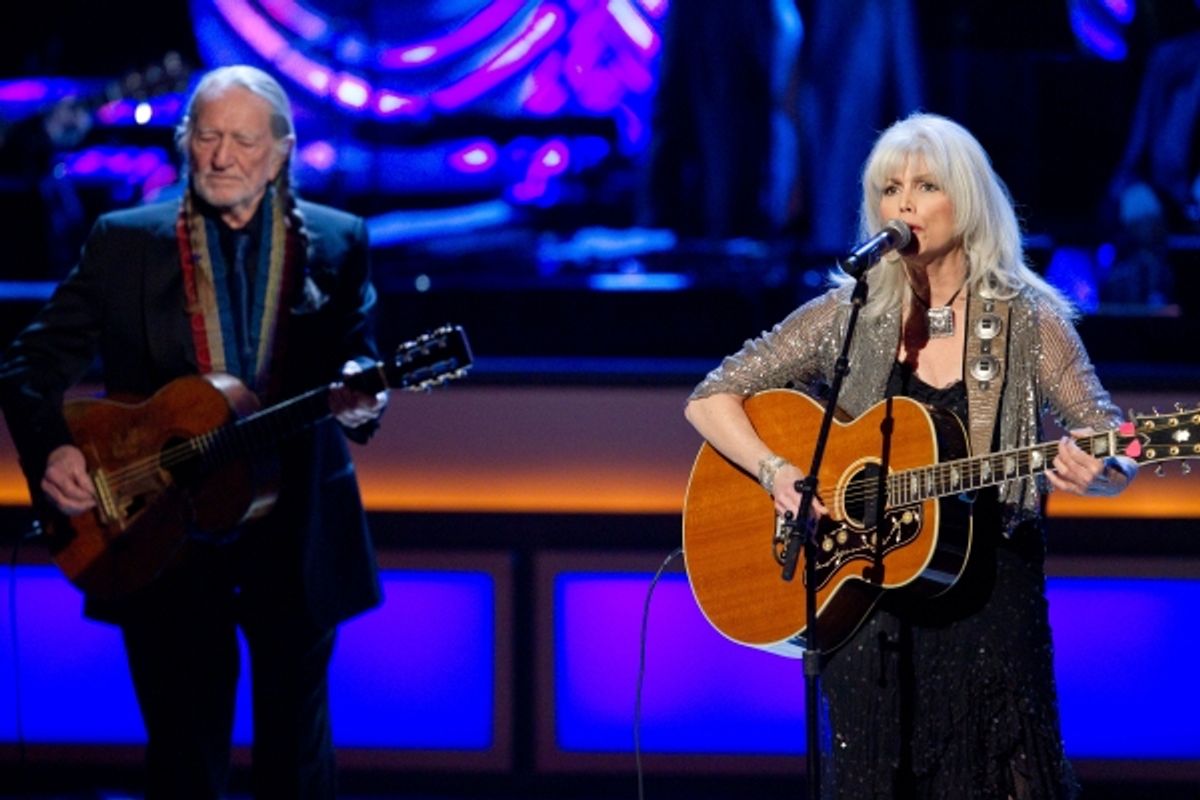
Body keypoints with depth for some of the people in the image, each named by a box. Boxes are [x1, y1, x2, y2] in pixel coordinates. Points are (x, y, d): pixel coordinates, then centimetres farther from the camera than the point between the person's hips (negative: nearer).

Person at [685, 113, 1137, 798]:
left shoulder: (1029, 322, -1)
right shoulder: (849, 316, 2)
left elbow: (1116, 457, -2)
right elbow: (710, 400, 3)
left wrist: (1093, 474, -26)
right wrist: (779, 474, -15)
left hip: (988, 604, -1)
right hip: (868, 607, 1)